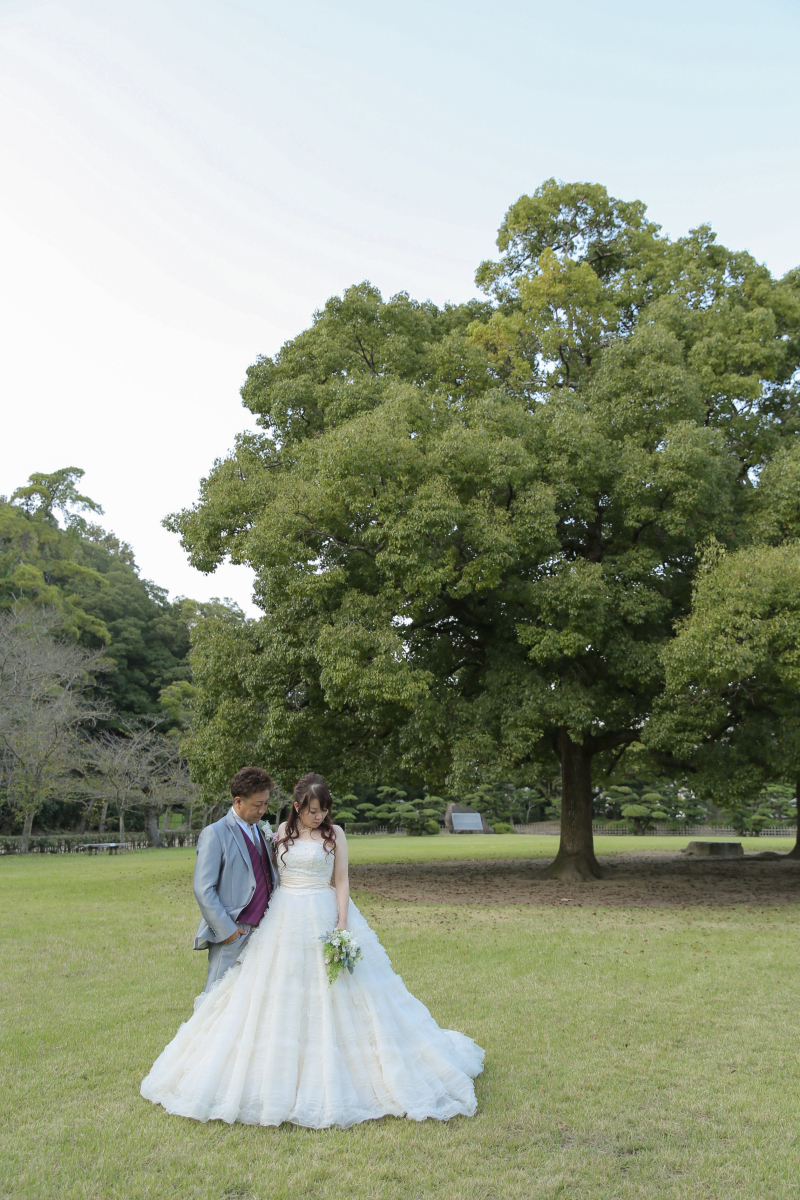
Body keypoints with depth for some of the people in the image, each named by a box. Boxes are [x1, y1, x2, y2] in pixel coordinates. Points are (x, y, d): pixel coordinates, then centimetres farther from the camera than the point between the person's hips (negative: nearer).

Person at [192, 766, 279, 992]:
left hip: (262, 931, 6)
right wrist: (225, 929, -13)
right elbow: (203, 889, -12)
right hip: (232, 935, -6)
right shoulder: (215, 834, -7)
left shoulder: (262, 832, 14)